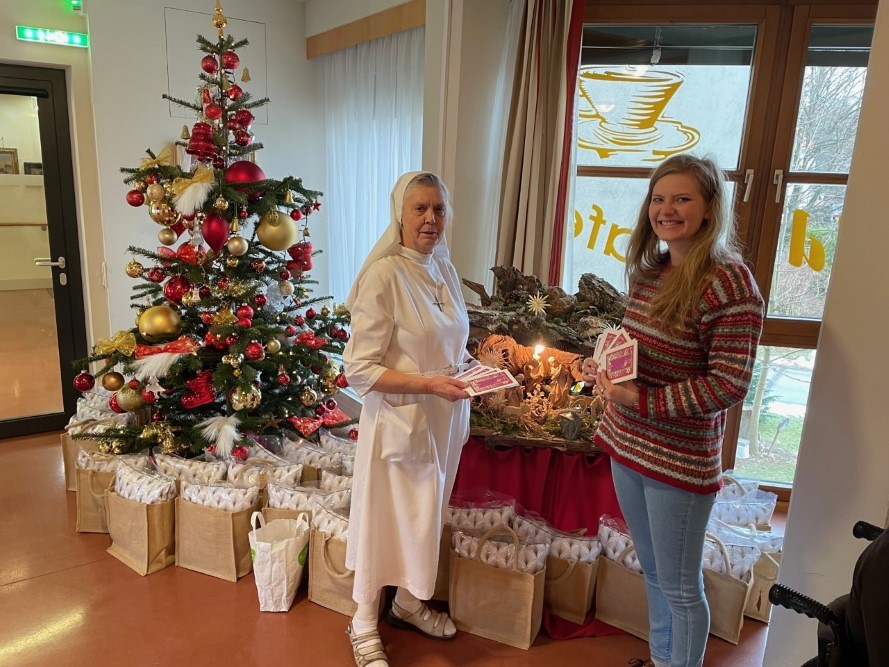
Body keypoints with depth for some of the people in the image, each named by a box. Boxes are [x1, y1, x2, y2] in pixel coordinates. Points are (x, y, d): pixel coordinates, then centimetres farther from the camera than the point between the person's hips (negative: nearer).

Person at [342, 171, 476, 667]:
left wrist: (476, 370, -2)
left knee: (426, 516, 22)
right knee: (385, 521, 9)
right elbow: (360, 370, -19)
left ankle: (409, 603, 46)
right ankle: (364, 625, 33)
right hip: (400, 419, -7)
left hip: (445, 418, 7)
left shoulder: (444, 268, 4)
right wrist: (430, 384, -26)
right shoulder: (383, 276, -19)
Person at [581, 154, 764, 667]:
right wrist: (604, 368, -1)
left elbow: (729, 385, -20)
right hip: (626, 445, 8)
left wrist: (641, 401, -24)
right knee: (653, 574, 24)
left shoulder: (730, 282, -18)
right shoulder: (650, 272, 6)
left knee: (680, 587, 11)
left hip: (680, 460, -7)